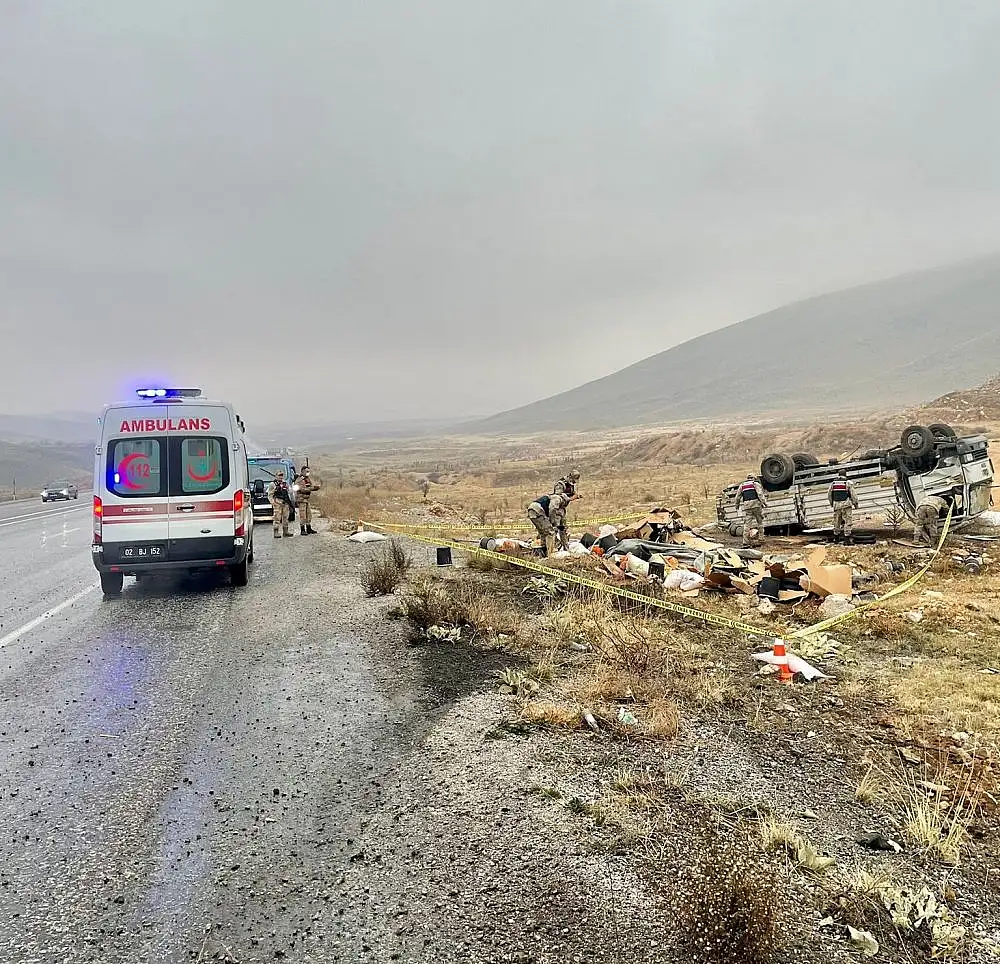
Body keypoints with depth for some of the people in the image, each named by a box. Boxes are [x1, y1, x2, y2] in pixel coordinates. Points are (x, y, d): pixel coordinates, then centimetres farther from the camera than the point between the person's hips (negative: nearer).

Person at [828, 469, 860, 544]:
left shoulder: (833, 483, 8)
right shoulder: (848, 482, -4)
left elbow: (829, 494, 13)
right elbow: (853, 494, -5)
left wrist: (831, 503, 26)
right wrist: (855, 503, 4)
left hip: (836, 504, 5)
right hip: (846, 504, -4)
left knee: (837, 521, 15)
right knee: (848, 521, -3)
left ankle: (836, 538, 24)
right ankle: (847, 539, -8)